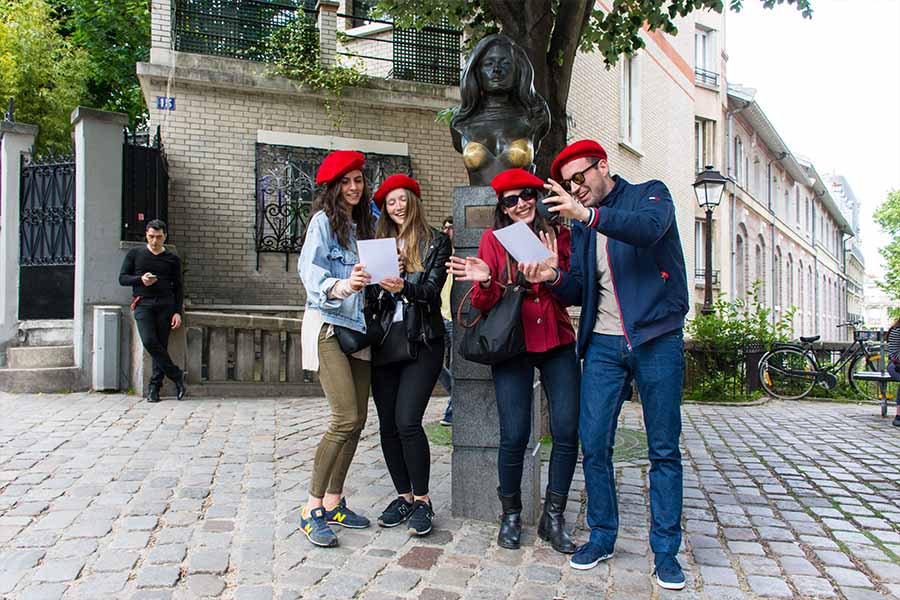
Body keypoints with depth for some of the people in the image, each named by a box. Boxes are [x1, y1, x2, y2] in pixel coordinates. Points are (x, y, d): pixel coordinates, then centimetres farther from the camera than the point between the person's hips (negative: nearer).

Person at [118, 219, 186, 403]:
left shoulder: (172, 259, 12)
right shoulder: (134, 254, 12)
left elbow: (178, 287, 12)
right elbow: (122, 278, 11)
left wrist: (178, 312, 2)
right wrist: (140, 279, -10)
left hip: (165, 304, 0)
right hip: (143, 304, 0)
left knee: (161, 345, -3)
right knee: (149, 342, -17)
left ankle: (154, 387, 6)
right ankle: (177, 376, -5)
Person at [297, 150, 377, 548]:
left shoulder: (365, 225, 18)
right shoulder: (324, 220, -2)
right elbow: (309, 268, -17)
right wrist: (338, 286, -35)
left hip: (359, 327, 7)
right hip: (328, 325, -7)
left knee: (358, 419, 4)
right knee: (346, 418, -15)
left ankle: (333, 502, 17)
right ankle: (312, 509, -2)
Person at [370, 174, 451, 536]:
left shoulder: (436, 242, 4)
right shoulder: (379, 242, 15)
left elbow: (432, 290, -10)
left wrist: (404, 287, -28)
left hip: (422, 342, -4)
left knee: (407, 422, -13)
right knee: (387, 425, 5)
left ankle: (422, 501, 4)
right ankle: (404, 496, 20)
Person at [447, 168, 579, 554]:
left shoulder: (559, 236, 7)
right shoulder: (493, 240, 3)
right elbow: (484, 304, -1)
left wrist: (555, 268, -16)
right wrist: (485, 281, -21)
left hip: (557, 343, 2)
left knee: (567, 432, -4)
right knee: (514, 436, -7)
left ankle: (553, 517, 14)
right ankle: (510, 514, 17)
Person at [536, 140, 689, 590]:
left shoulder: (650, 194, 3)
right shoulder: (581, 226, 16)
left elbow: (649, 228, -22)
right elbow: (580, 291, 12)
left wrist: (589, 214, -34)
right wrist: (554, 279, -10)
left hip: (657, 339, -4)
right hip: (604, 344, 4)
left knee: (664, 451, 4)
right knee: (593, 445, 2)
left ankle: (666, 550, 17)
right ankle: (602, 536, 19)